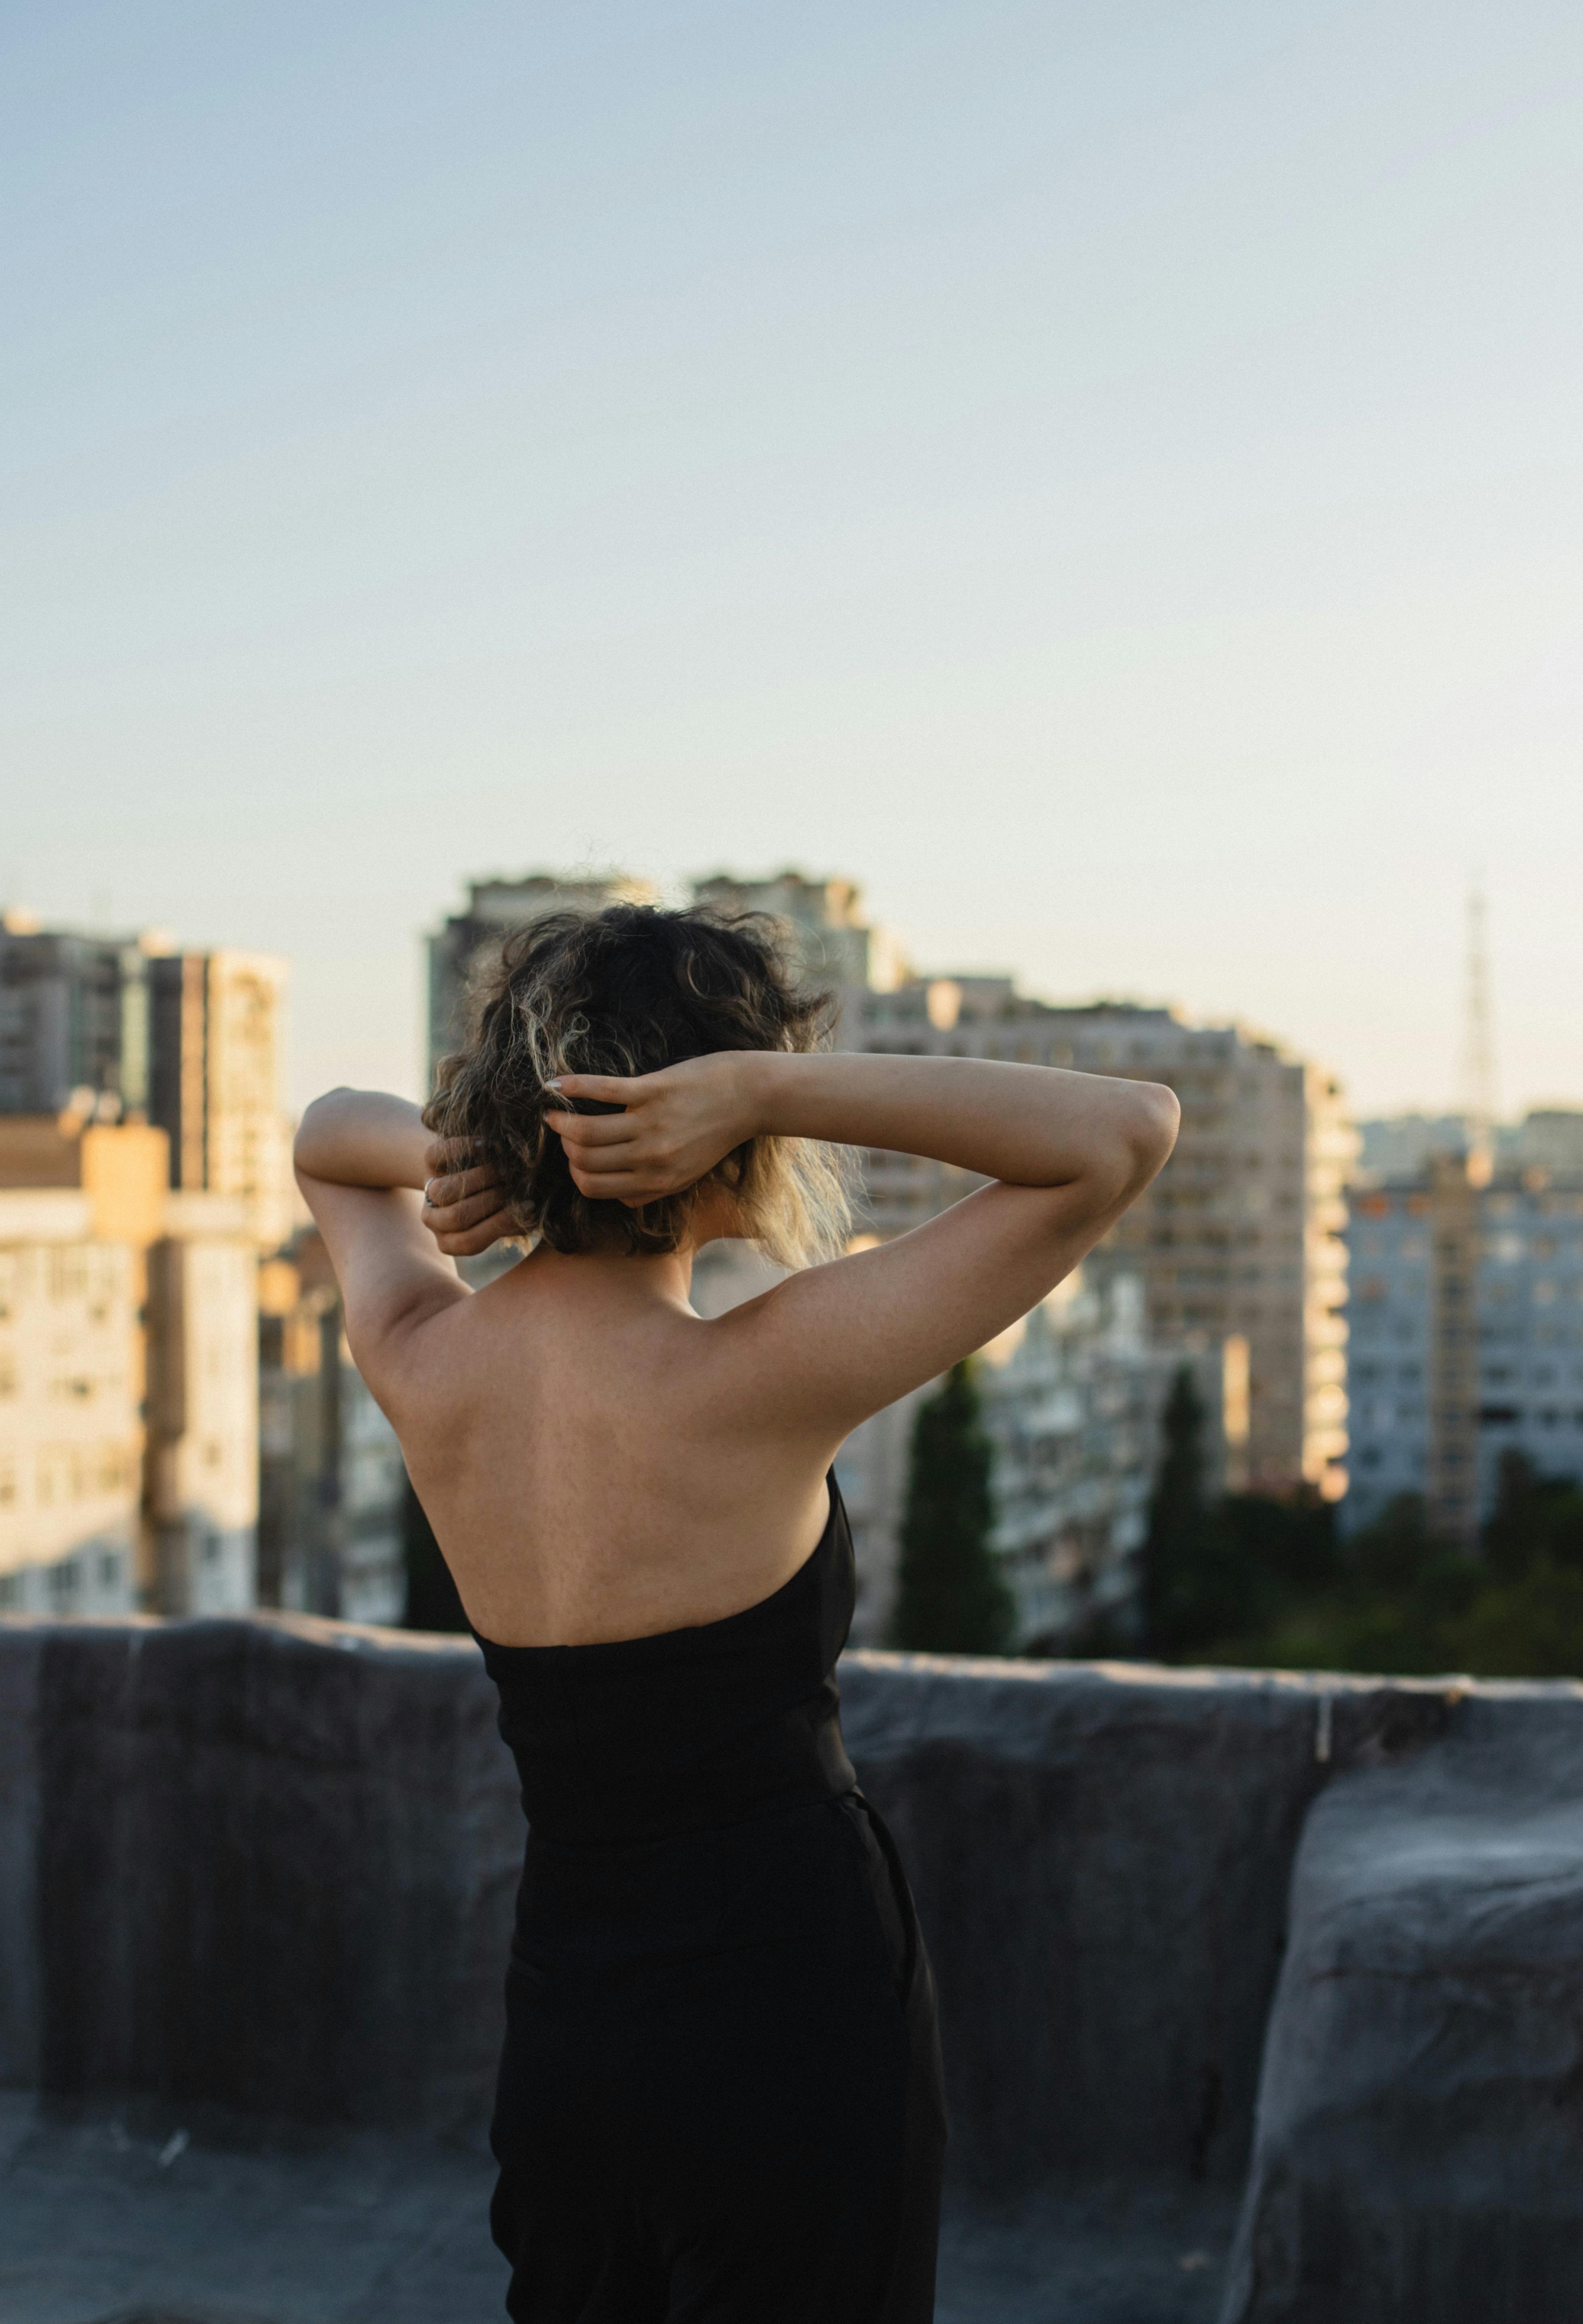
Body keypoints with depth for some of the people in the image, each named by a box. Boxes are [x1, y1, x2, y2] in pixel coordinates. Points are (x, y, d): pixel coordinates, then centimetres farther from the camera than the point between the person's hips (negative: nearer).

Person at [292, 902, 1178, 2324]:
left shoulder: (418, 1363, -5)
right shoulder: (754, 1383, -22)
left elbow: (330, 1136, 19)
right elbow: (1127, 1132, -19)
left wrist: (446, 1152, -4)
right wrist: (765, 1085, -23)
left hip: (559, 2034, 6)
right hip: (793, 2027, -6)